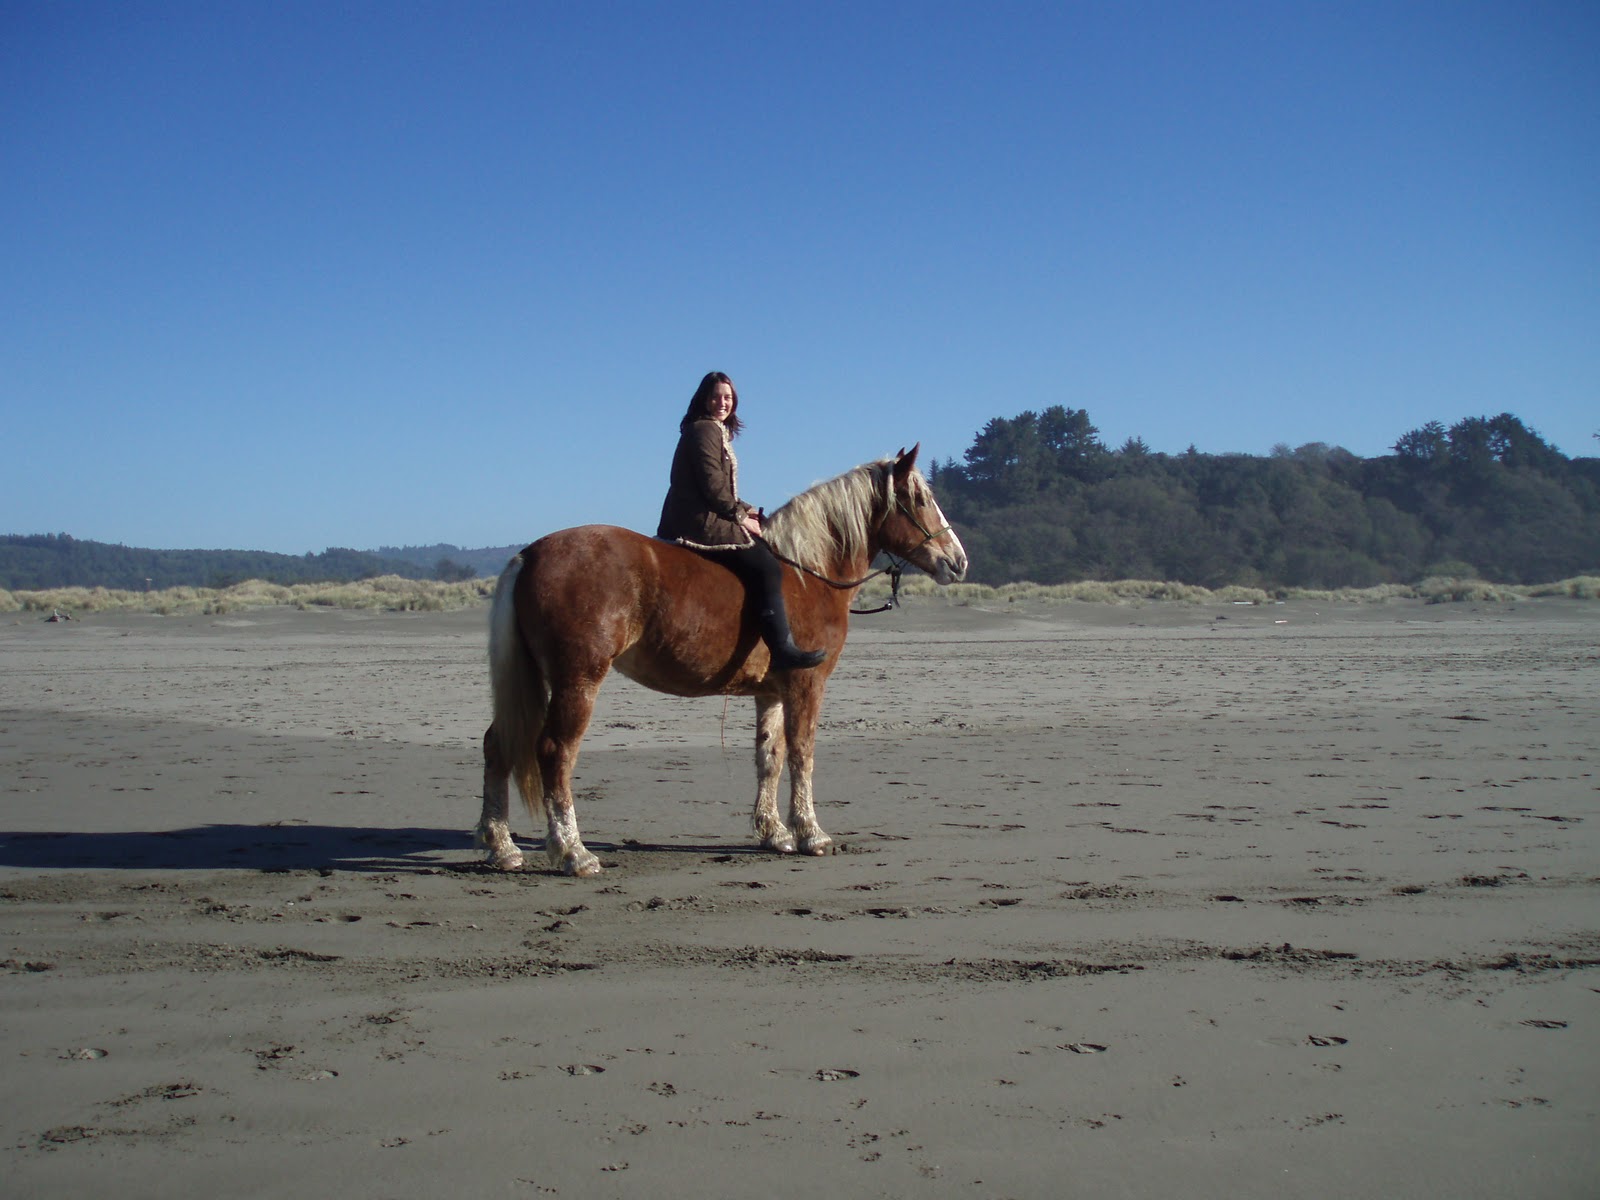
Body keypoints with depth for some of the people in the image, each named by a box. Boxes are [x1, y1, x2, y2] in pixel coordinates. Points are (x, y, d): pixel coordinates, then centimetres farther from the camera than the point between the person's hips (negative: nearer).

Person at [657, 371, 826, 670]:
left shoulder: (717, 432, 23)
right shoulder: (704, 430, -9)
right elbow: (712, 486, -18)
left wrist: (743, 510, 11)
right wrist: (741, 516, -10)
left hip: (697, 519, 11)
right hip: (699, 523, -11)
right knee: (766, 566, -17)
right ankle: (782, 649, -21)